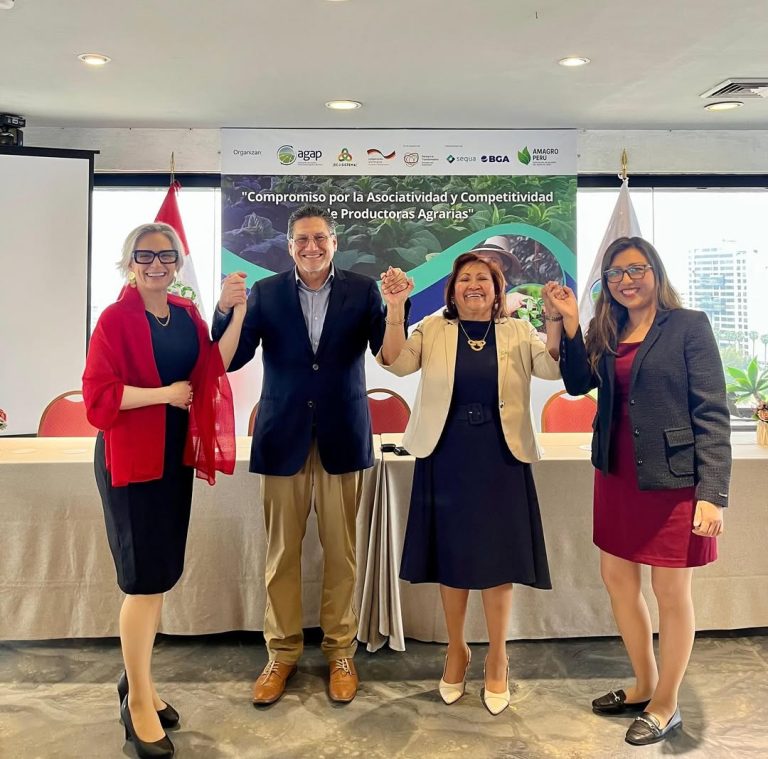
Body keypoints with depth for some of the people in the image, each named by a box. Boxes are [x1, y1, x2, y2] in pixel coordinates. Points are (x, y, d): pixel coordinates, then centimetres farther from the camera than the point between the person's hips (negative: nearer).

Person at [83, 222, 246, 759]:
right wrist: (165, 393, -18)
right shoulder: (116, 318, -11)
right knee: (146, 578, 0)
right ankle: (138, 699, 17)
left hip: (176, 456, 6)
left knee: (164, 573, 14)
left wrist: (237, 313, -7)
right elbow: (98, 394, -16)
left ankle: (139, 678, 33)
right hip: (132, 459, -6)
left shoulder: (187, 315, 8)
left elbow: (214, 367, -2)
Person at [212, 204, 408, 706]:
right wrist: (226, 309, -21)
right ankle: (283, 652, 27)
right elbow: (232, 359, -5)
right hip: (284, 436, 1)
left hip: (341, 435, 0)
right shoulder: (266, 292, 1)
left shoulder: (361, 289, 0)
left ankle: (340, 652, 26)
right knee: (282, 551, 10)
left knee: (341, 550, 9)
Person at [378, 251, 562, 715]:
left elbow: (552, 367, -10)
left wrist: (557, 317, -24)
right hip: (446, 458, 0)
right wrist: (395, 310, -23)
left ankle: (497, 658, 24)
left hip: (500, 459, 0)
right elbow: (397, 363, -11)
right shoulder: (433, 329, 3)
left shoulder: (518, 332, 4)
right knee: (452, 556, 10)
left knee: (498, 556, 5)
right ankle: (456, 650, 30)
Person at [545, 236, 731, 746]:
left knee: (671, 593, 8)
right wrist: (568, 323, -6)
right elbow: (578, 382, 0)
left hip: (672, 480, -6)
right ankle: (644, 686, 38)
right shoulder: (607, 333, 8)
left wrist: (713, 493, -19)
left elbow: (712, 413, -12)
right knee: (617, 580, 16)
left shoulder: (688, 326, -9)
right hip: (617, 476, 6)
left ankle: (666, 705, 30)